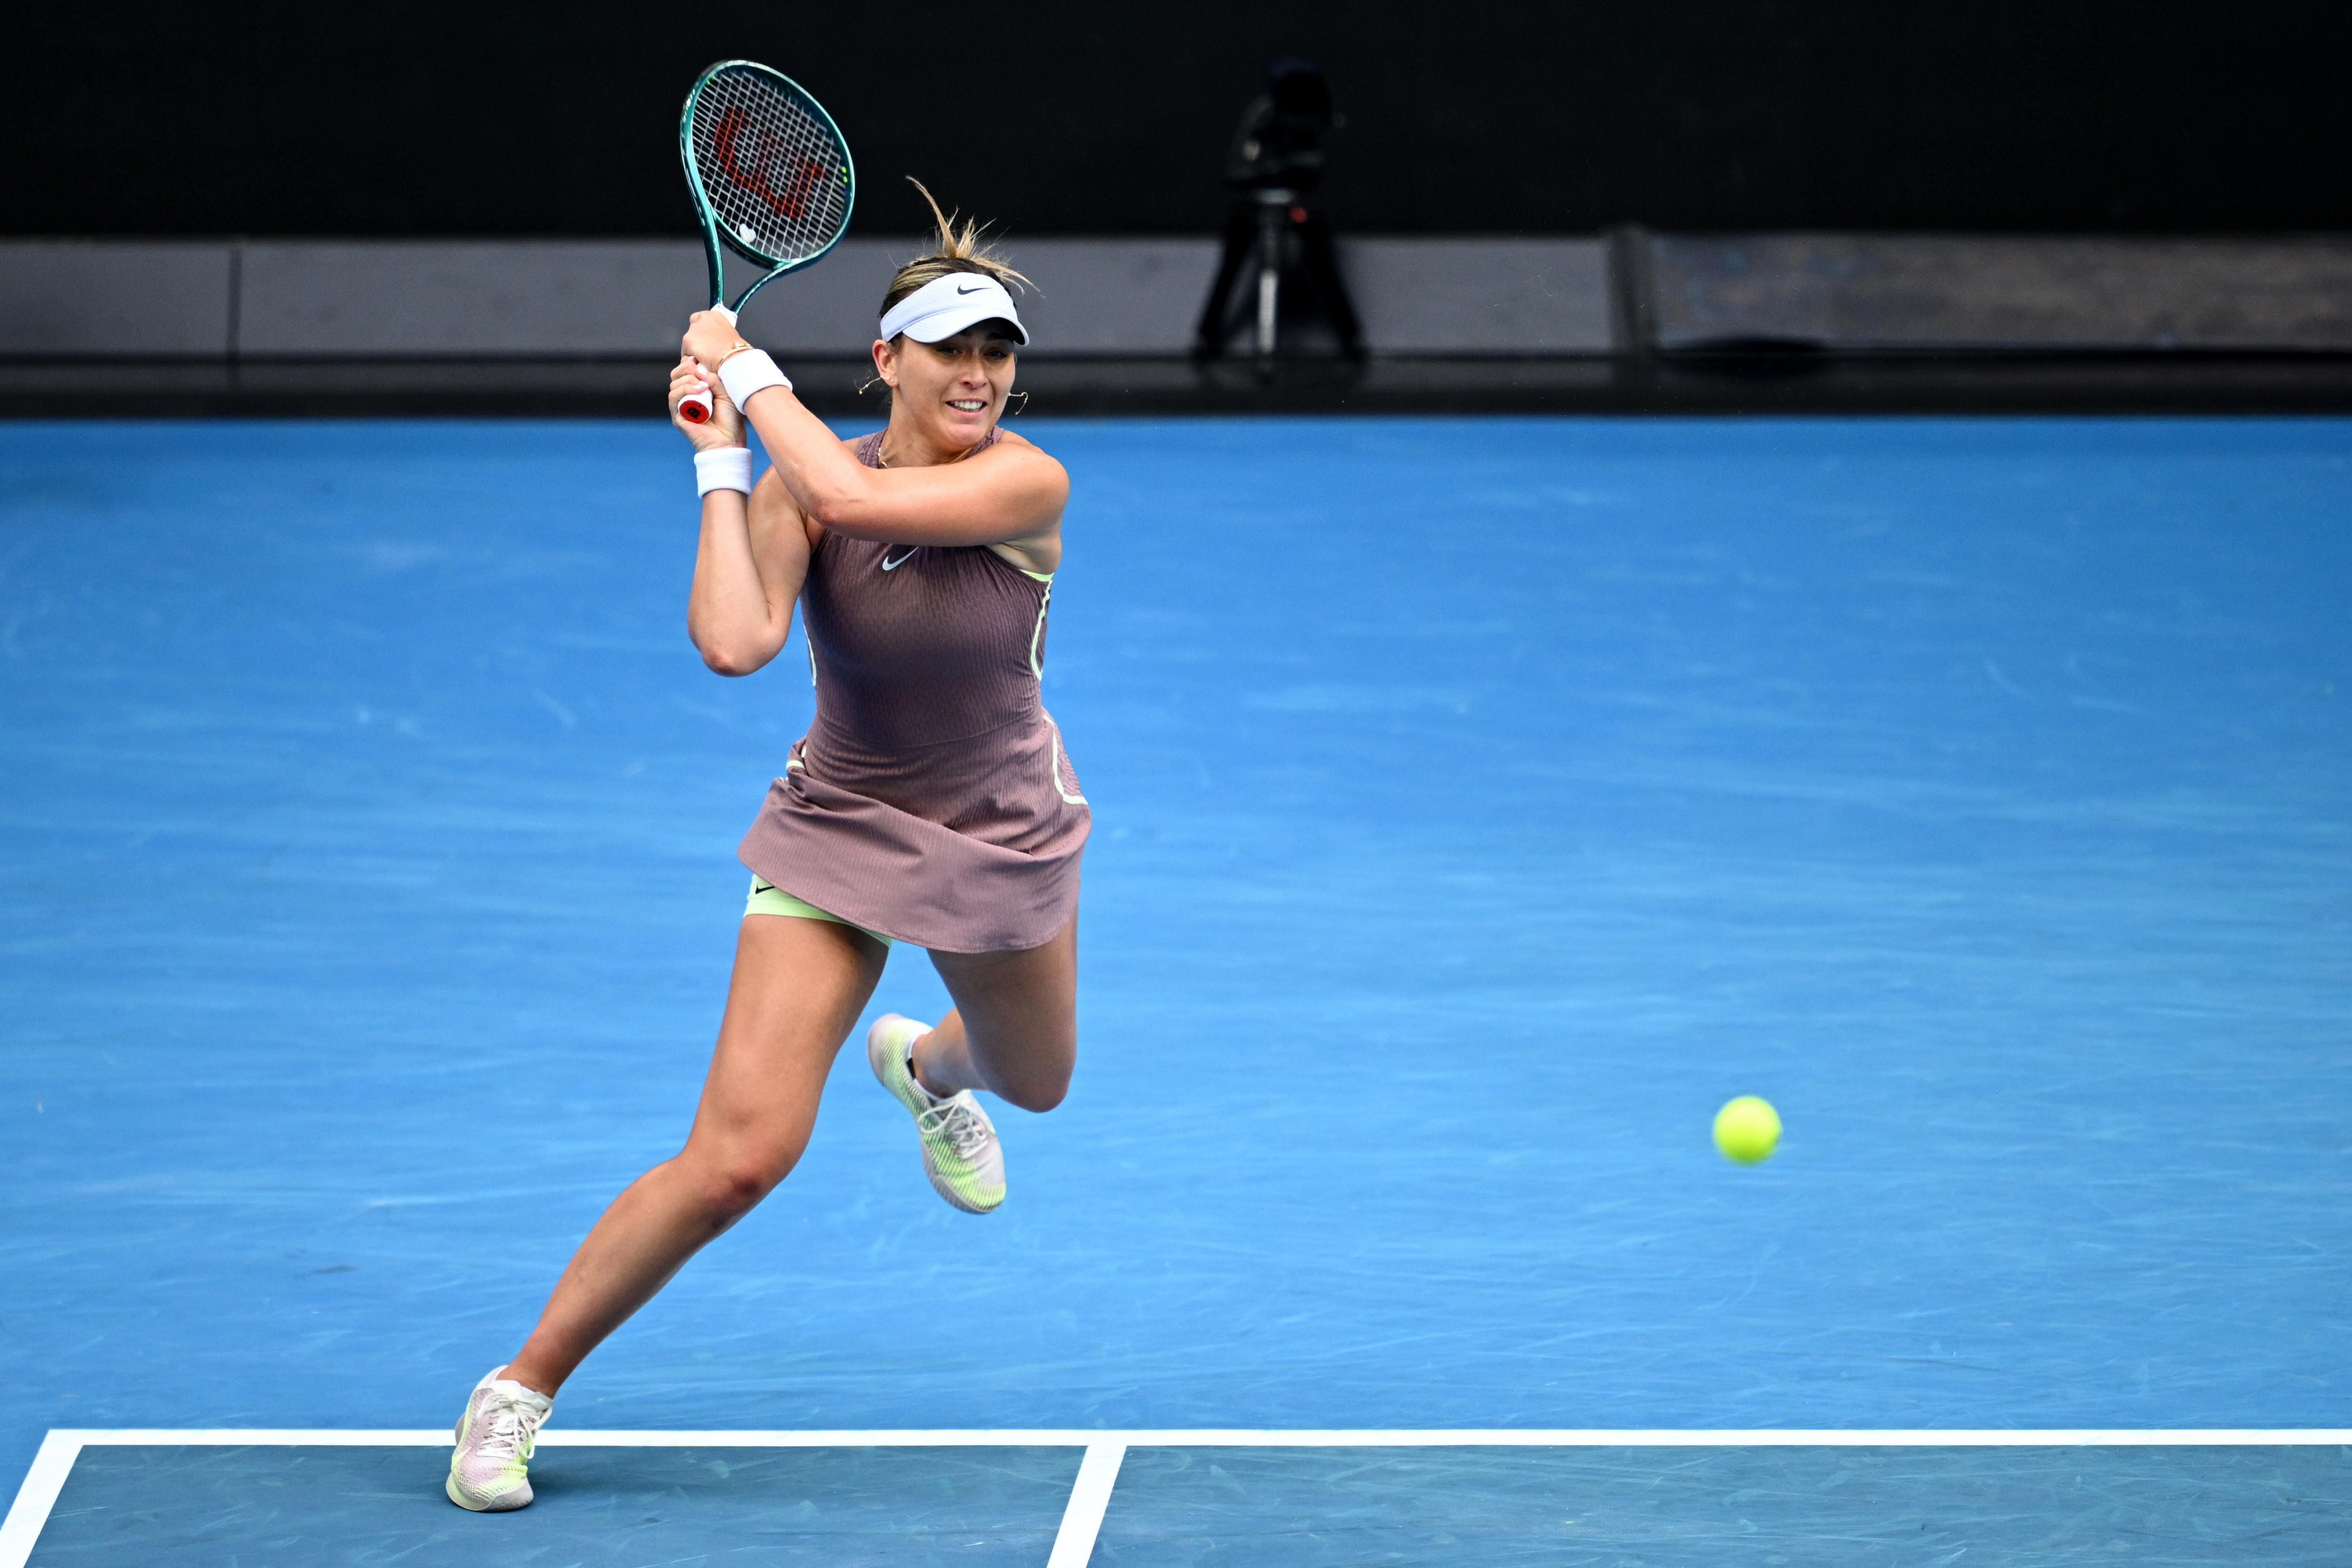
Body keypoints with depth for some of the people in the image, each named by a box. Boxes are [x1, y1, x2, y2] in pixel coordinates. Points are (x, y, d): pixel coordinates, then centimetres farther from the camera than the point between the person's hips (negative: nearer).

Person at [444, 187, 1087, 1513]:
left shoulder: (1027, 484, -20)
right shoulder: (794, 484, -14)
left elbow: (851, 494, -36)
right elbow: (736, 643, -32)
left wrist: (749, 369, -23)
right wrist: (723, 457, -26)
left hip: (1006, 839, 2)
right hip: (838, 838, -2)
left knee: (1035, 1082, 29)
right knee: (739, 1158, -16)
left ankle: (925, 1061, 68)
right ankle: (524, 1388, -2)